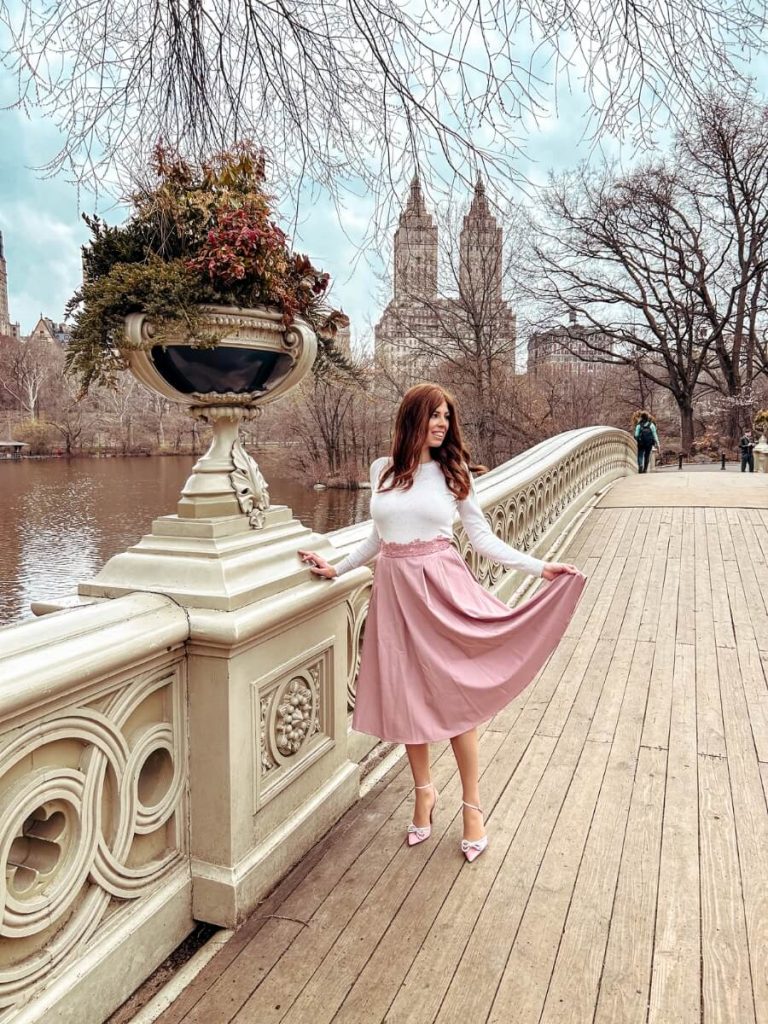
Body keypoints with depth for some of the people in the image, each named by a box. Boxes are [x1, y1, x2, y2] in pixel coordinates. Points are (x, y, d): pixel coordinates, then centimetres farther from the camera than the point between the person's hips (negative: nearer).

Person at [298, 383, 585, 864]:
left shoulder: (453, 473, 1)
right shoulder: (383, 470, 6)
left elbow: (483, 537, 2)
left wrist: (539, 567, -5)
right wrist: (337, 568, 15)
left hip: (443, 586, -2)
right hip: (396, 590, 2)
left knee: (454, 695, 2)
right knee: (407, 698, 9)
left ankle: (473, 806, 19)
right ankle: (425, 791, 31)